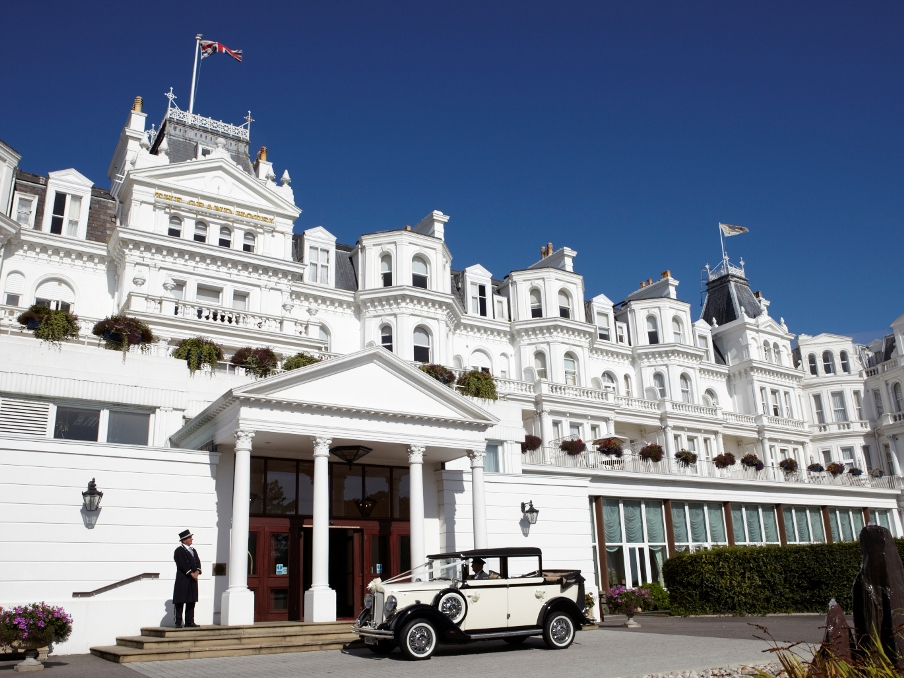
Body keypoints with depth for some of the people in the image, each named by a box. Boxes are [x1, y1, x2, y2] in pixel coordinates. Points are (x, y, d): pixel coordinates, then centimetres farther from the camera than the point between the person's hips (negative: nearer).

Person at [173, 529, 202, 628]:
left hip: (193, 579, 7)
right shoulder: (179, 551, -5)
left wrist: (197, 572, -7)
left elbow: (198, 562, 11)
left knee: (191, 601, 7)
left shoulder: (193, 550, 19)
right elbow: (182, 564, -14)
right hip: (183, 579, -7)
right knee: (180, 601, -2)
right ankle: (178, 623, 2)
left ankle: (189, 622, 11)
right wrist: (191, 573, -17)